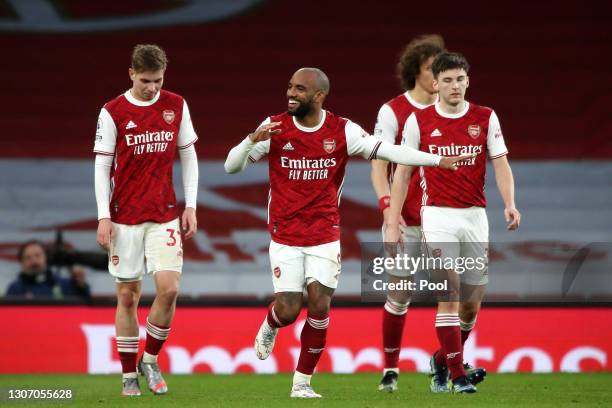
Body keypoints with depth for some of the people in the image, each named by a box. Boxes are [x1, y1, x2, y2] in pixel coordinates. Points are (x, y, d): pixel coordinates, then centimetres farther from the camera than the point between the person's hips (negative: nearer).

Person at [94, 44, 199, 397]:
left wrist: (191, 207, 4)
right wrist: (104, 216, -8)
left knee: (169, 288, -13)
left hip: (164, 215, 2)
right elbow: (102, 166, -2)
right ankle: (129, 375, 12)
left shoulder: (176, 106, 4)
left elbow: (188, 157, 10)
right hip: (124, 217, -2)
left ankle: (151, 360, 7)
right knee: (128, 295, 2)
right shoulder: (113, 112, -4)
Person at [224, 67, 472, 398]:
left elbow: (384, 150, -9)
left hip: (325, 236, 1)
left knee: (319, 306, -7)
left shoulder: (342, 131, -5)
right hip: (285, 237, -1)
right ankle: (269, 328, 32)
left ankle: (302, 383, 8)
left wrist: (437, 160, -18)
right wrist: (253, 140, -23)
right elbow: (231, 166, -3)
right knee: (287, 310, -7)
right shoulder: (274, 128, -5)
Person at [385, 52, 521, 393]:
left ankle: (443, 360, 29)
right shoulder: (419, 121, 0)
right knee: (449, 296, -14)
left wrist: (510, 204, -19)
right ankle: (458, 375, -11)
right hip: (438, 215, -2)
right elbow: (402, 173, 4)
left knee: (472, 302, 5)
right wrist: (393, 223, 0)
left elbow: (501, 164, -1)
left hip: (475, 215, 2)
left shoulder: (486, 118, 3)